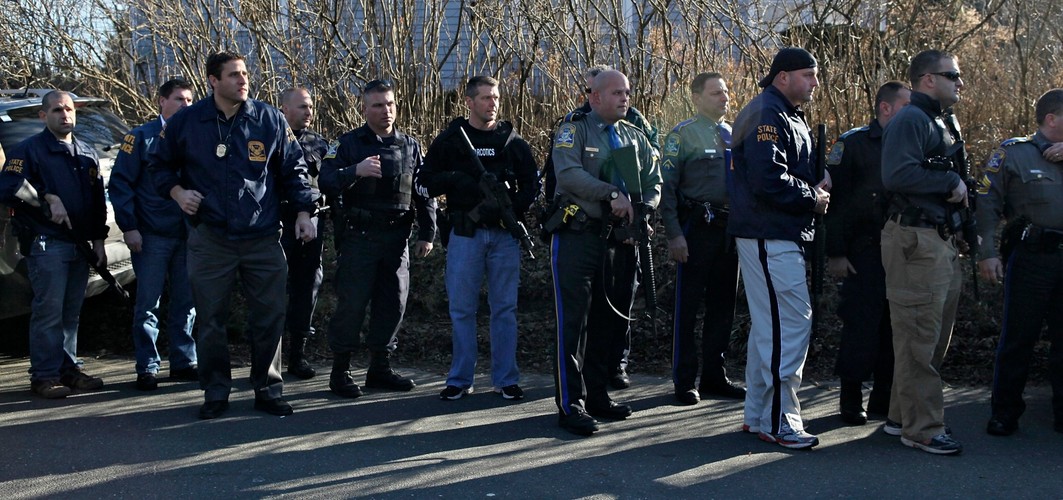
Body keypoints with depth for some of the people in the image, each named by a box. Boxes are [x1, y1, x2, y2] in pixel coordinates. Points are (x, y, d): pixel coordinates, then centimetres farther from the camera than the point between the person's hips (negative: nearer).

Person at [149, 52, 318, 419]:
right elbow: (159, 164, 15)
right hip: (209, 240, 0)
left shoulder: (269, 120, 2)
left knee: (269, 317, 3)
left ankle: (267, 389, 17)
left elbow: (293, 169, 10)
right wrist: (176, 192, -3)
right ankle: (216, 392, 19)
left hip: (263, 238, 1)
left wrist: (303, 213, 4)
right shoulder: (186, 122, 1)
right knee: (211, 320, 5)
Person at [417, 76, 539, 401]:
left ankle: (506, 379, 13)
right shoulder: (450, 140, 4)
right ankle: (460, 380, 13)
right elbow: (423, 183, 3)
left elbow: (532, 184, 7)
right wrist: (455, 179, -15)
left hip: (504, 234, 1)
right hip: (465, 234, -1)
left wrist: (510, 208, -11)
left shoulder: (513, 141, 7)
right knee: (462, 308, 3)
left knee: (505, 308, 5)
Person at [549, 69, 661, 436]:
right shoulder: (574, 130, -3)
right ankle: (571, 405, -2)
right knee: (574, 320, -6)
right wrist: (613, 194, -22)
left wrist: (640, 216, -9)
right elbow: (569, 174, -20)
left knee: (606, 319, 11)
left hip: (615, 238, 6)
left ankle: (597, 396, 22)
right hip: (576, 236, -6)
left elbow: (654, 184, 9)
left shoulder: (635, 137, 14)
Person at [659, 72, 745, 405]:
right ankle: (685, 382, 7)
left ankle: (714, 376, 22)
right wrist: (674, 234, -15)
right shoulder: (684, 134, -4)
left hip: (731, 229, 6)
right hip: (698, 228, -6)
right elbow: (666, 186, -8)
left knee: (723, 305, 11)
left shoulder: (734, 135, 14)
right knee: (688, 306, -1)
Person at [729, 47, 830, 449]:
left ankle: (758, 415, 23)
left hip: (780, 236, 11)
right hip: (769, 236, -11)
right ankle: (778, 420, -3)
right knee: (791, 322, -10)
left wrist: (815, 185, 5)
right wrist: (813, 197, -12)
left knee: (769, 324, 15)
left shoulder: (790, 116, 19)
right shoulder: (766, 116, -15)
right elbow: (768, 180, -26)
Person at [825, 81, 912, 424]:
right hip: (864, 253, -5)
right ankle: (851, 400, 7)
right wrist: (835, 253, -12)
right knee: (861, 328, -4)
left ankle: (884, 398, 17)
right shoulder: (852, 144, -3)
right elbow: (835, 200, -7)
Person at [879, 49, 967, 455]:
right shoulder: (910, 120, -11)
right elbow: (898, 175, -25)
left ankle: (902, 417, 25)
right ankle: (922, 428, 1)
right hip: (915, 241, -10)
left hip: (943, 242, 10)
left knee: (934, 338, 15)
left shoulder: (943, 123, 20)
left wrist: (959, 190, 9)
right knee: (918, 339, -5)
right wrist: (950, 182, -16)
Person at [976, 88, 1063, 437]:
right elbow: (988, 204, -4)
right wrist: (988, 252, -12)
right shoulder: (1014, 153, 0)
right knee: (1019, 337, 0)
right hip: (1031, 257, -4)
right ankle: (1005, 413, 11)